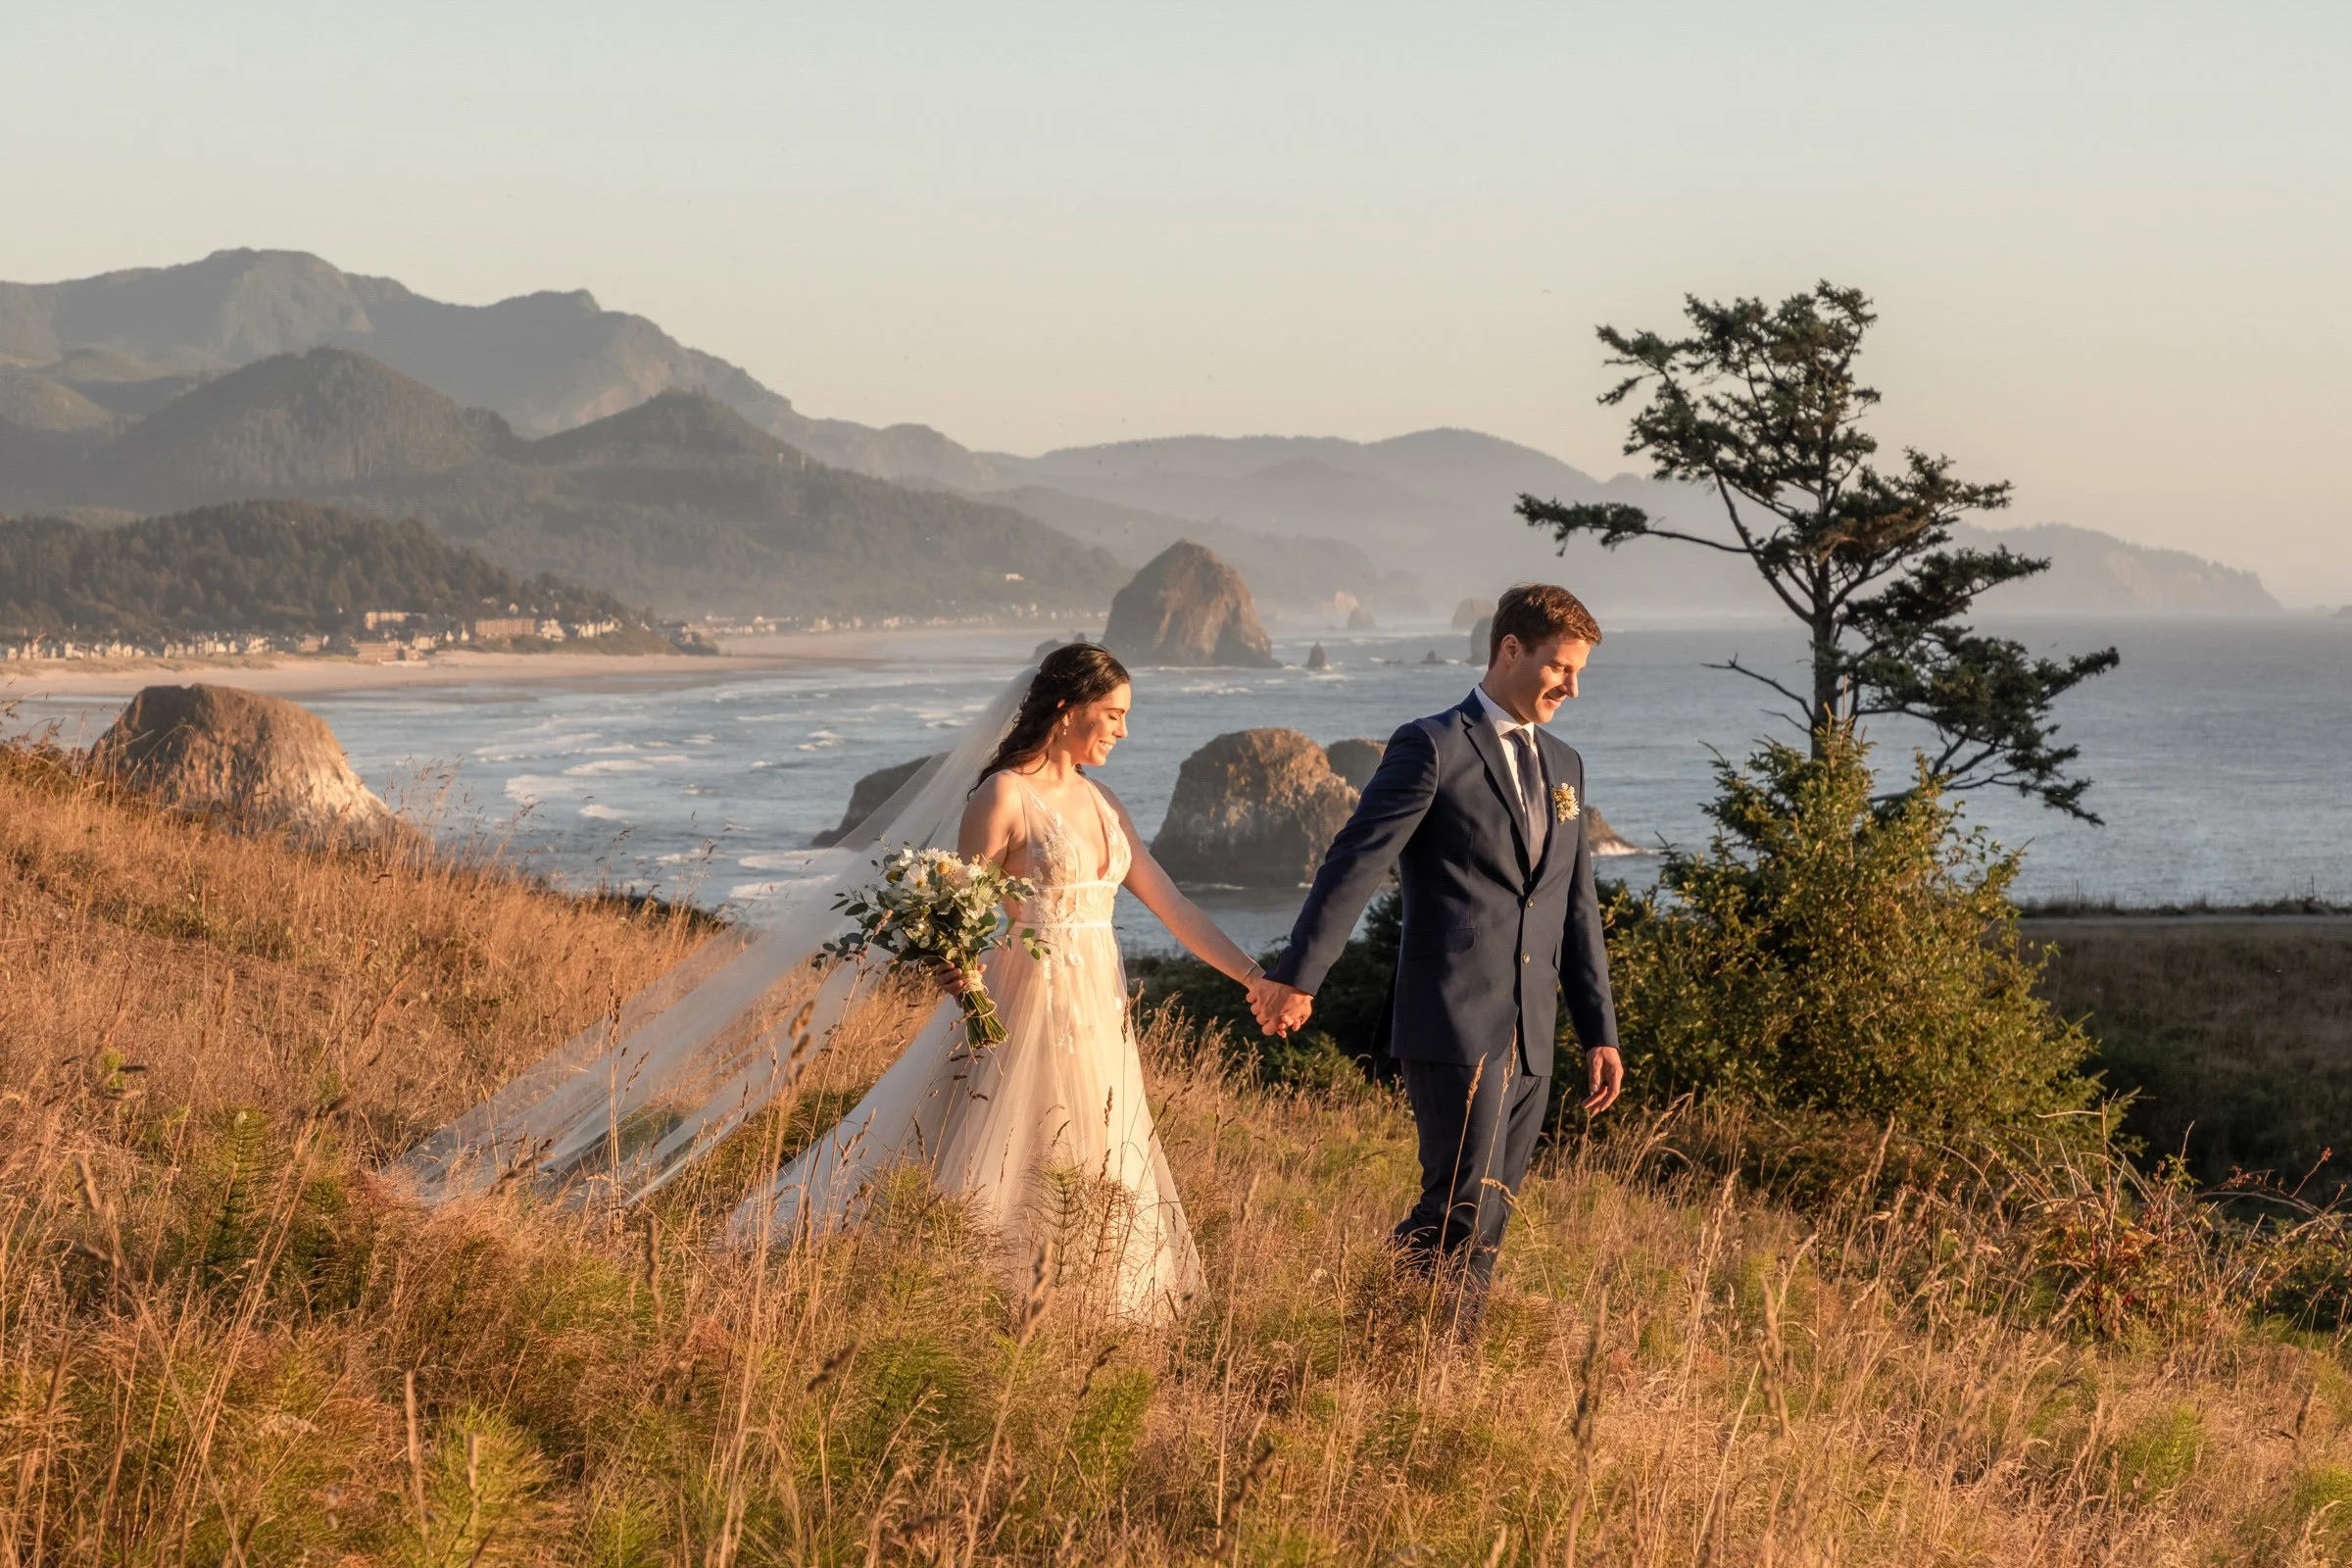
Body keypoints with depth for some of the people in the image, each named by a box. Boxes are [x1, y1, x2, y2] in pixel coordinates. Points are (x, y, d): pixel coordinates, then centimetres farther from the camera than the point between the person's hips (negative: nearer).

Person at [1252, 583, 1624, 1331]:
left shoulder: (1562, 764, 18)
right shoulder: (1432, 748, -4)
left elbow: (1577, 906, 21)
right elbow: (1356, 862, -13)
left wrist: (1599, 1033, 17)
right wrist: (1296, 976, -21)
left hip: (1528, 1038, 7)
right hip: (1453, 1023, -7)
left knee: (1485, 1229, 7)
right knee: (1463, 1204, -15)